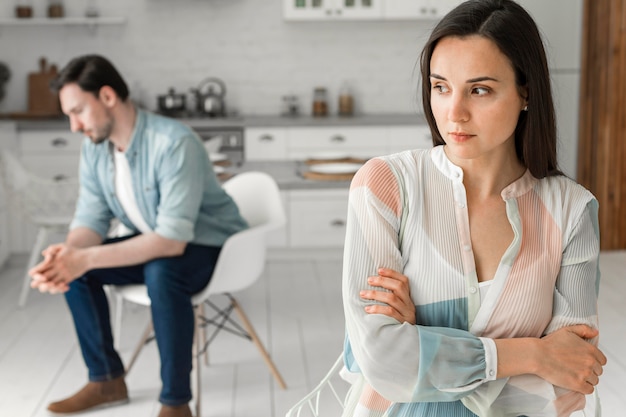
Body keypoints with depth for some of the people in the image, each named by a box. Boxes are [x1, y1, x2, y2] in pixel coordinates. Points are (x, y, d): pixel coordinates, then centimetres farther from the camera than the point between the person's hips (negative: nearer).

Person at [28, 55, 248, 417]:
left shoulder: (174, 143, -31)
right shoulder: (94, 148, -7)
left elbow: (172, 239, -36)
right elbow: (91, 218, -6)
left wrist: (88, 258, -41)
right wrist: (67, 252, -30)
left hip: (211, 245, -7)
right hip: (153, 244, 8)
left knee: (161, 272, -37)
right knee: (74, 268, -6)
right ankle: (107, 380, 8)